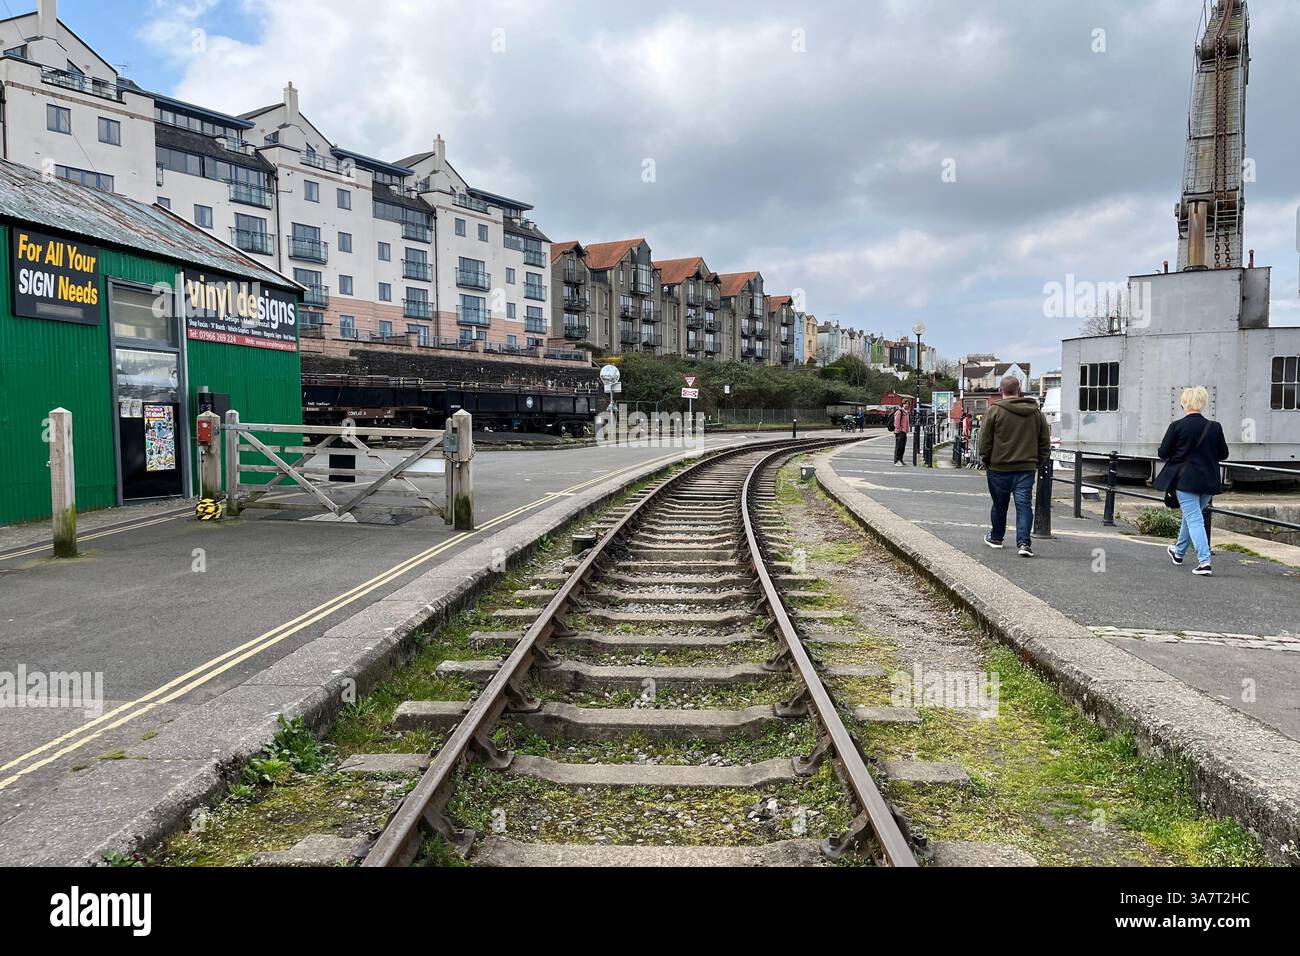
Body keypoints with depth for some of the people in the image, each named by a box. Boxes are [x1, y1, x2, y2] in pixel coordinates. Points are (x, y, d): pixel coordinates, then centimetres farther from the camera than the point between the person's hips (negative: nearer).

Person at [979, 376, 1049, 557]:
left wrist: (986, 462, 5)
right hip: (1027, 468, 2)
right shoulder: (1036, 412, 6)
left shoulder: (994, 410, -7)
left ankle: (996, 538, 30)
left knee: (999, 505, 13)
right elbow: (1045, 441, 11)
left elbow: (985, 440, -6)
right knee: (1024, 504, 1)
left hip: (999, 468, -2)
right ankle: (1024, 542, -11)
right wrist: (1038, 462, 17)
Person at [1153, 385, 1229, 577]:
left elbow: (1163, 453, -6)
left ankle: (1204, 561, -15)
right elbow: (1223, 454, 6)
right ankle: (1179, 552, 39)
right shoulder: (1214, 427, -1)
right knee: (1192, 515, 21)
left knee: (1194, 519, -3)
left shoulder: (1176, 426, -10)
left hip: (1185, 479, -4)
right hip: (1208, 481, 4)